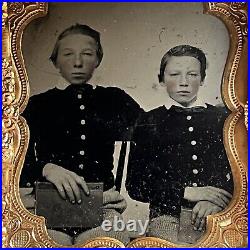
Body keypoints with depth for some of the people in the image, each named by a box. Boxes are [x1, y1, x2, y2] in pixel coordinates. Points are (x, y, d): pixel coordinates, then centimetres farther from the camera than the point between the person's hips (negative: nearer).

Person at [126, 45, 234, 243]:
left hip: (218, 213, 2)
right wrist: (186, 192, -6)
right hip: (167, 214, -1)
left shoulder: (223, 118, 15)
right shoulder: (149, 122, 11)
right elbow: (135, 184, 5)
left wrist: (215, 202, -8)